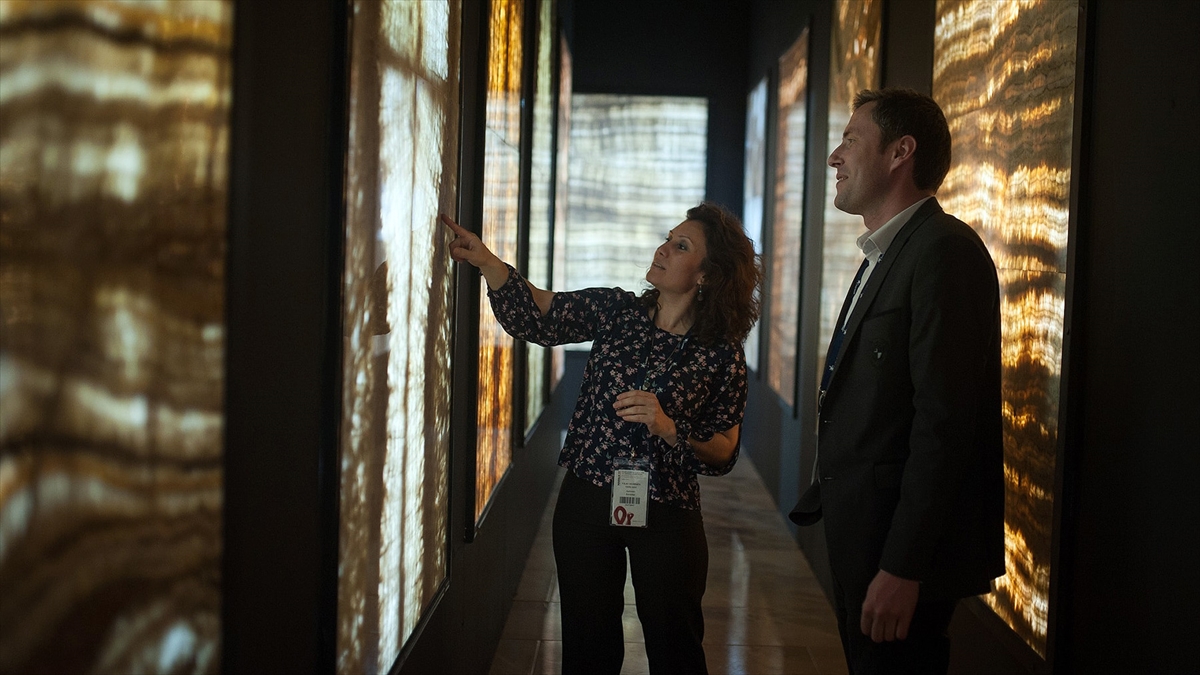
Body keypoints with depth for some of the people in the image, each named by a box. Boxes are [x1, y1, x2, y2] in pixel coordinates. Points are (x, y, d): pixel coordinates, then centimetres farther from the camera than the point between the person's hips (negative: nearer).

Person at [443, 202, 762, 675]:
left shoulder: (723, 356, -7)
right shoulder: (615, 311, 2)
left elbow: (724, 453, -6)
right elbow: (534, 314, -6)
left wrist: (667, 428, -22)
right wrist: (484, 260, -19)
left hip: (666, 516, -3)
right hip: (586, 500, 3)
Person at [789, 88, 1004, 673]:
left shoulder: (944, 251, -16)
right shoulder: (884, 256, 17)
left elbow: (945, 421, -23)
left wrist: (902, 568, -24)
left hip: (901, 546, -10)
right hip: (861, 537, 10)